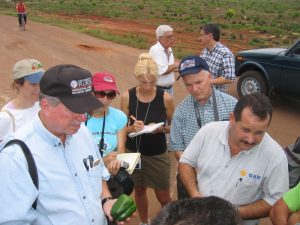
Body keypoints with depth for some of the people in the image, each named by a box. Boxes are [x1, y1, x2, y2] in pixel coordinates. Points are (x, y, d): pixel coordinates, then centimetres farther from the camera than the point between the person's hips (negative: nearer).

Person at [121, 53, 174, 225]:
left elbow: (173, 127, -3)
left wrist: (162, 128, -24)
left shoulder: (166, 98, -15)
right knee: (139, 190, 21)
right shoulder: (127, 96, -12)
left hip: (157, 154, -1)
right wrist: (132, 128, -25)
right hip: (134, 152, 2)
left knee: (163, 196, 10)